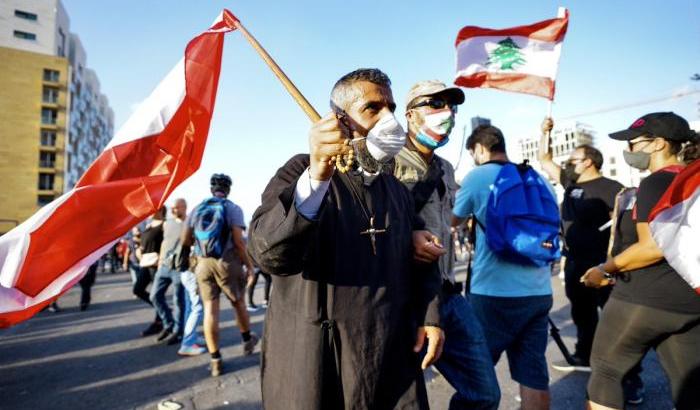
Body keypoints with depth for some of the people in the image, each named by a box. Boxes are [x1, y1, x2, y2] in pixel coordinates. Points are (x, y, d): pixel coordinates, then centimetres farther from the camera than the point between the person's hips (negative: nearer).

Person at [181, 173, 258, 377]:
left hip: (203, 263, 3)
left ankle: (215, 361, 8)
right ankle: (247, 340, 35)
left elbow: (185, 240, 9)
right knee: (238, 303, 16)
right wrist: (249, 264, -4)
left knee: (210, 309, 4)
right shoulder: (233, 208, -4)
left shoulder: (197, 209, 9)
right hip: (227, 261, -3)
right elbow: (238, 241, -13)